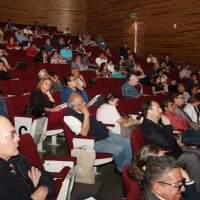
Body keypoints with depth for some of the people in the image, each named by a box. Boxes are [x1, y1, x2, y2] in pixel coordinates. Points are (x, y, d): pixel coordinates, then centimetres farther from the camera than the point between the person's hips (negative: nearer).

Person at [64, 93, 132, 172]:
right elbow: (84, 133, -27)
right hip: (94, 142, -9)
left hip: (105, 134, 9)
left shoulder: (81, 111, 9)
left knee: (128, 142, -2)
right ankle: (121, 169, 6)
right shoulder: (70, 117, -18)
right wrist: (86, 114, -26)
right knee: (119, 149, -24)